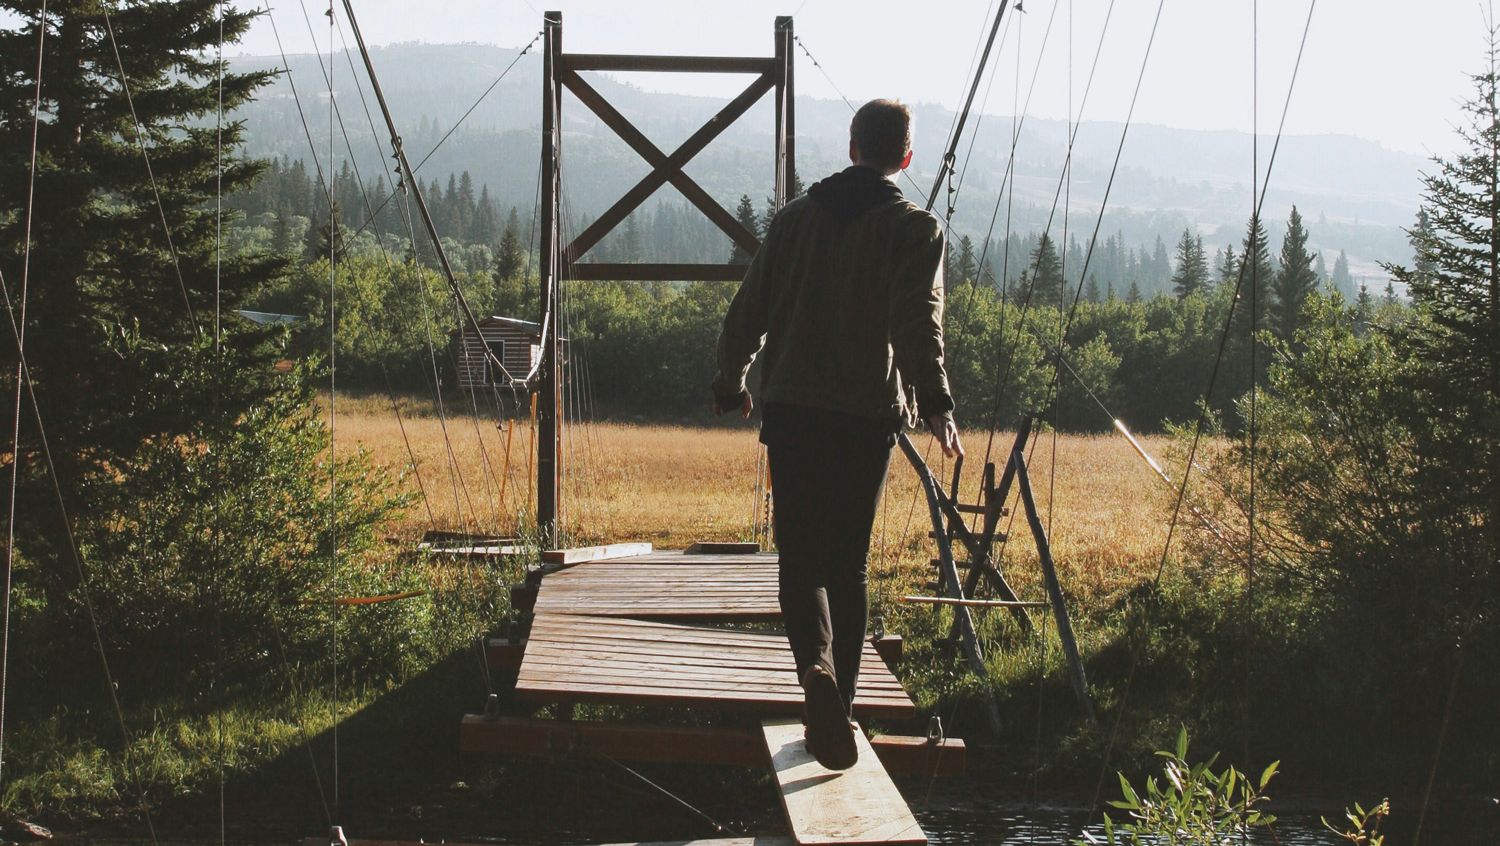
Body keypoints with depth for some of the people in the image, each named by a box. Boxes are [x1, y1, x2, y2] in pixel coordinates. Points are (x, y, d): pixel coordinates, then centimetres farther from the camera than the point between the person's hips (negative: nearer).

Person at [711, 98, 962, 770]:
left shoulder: (795, 217, 10)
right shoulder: (914, 229, 1)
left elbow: (748, 310, 13)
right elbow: (918, 324, -15)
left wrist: (731, 384, 27)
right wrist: (935, 405, -21)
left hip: (790, 410, 1)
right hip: (867, 414, -1)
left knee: (800, 555, 2)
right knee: (847, 563, 11)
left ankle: (816, 668, -25)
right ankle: (835, 704, 11)